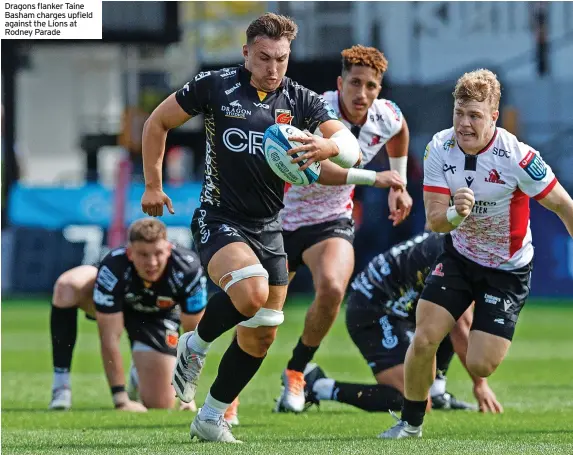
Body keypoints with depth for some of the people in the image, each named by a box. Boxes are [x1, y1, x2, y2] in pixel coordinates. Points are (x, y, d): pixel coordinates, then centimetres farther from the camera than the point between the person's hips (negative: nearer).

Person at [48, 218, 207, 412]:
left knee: (161, 404, -11)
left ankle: (139, 373, 28)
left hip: (156, 316, 1)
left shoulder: (188, 270, -38)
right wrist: (121, 400, -38)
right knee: (66, 287, -36)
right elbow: (110, 338, -37)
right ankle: (61, 386, -25)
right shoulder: (112, 270, -42)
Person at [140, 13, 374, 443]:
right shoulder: (215, 86, -7)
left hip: (269, 227, 5)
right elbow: (158, 122, 5)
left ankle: (212, 417, 23)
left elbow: (351, 148, -11)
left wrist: (327, 146, -34)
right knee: (252, 293, -31)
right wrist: (153, 185, 3)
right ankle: (195, 346, -3)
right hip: (220, 219, -5)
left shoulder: (300, 100, 0)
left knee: (261, 336, 6)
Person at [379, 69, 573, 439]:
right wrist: (456, 214, -39)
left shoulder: (516, 157, -27)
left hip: (508, 271, -3)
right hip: (459, 257, 3)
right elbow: (433, 220, -16)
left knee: (480, 367, -11)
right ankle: (411, 423, 13)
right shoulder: (440, 148, -14)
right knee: (423, 340, -9)